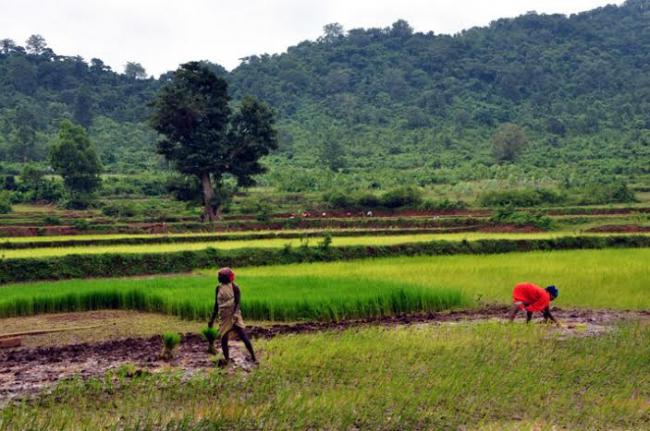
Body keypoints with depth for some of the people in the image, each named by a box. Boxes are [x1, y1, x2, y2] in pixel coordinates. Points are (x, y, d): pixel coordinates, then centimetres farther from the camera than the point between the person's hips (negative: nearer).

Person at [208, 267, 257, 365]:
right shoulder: (219, 288, 7)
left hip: (234, 316, -5)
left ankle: (253, 357, -3)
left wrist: (235, 315, -28)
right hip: (224, 317, 5)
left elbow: (237, 302, -13)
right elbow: (216, 304, 14)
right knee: (224, 339, 4)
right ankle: (226, 359, 19)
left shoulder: (234, 287, -7)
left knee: (243, 336, -9)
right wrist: (212, 319, 14)